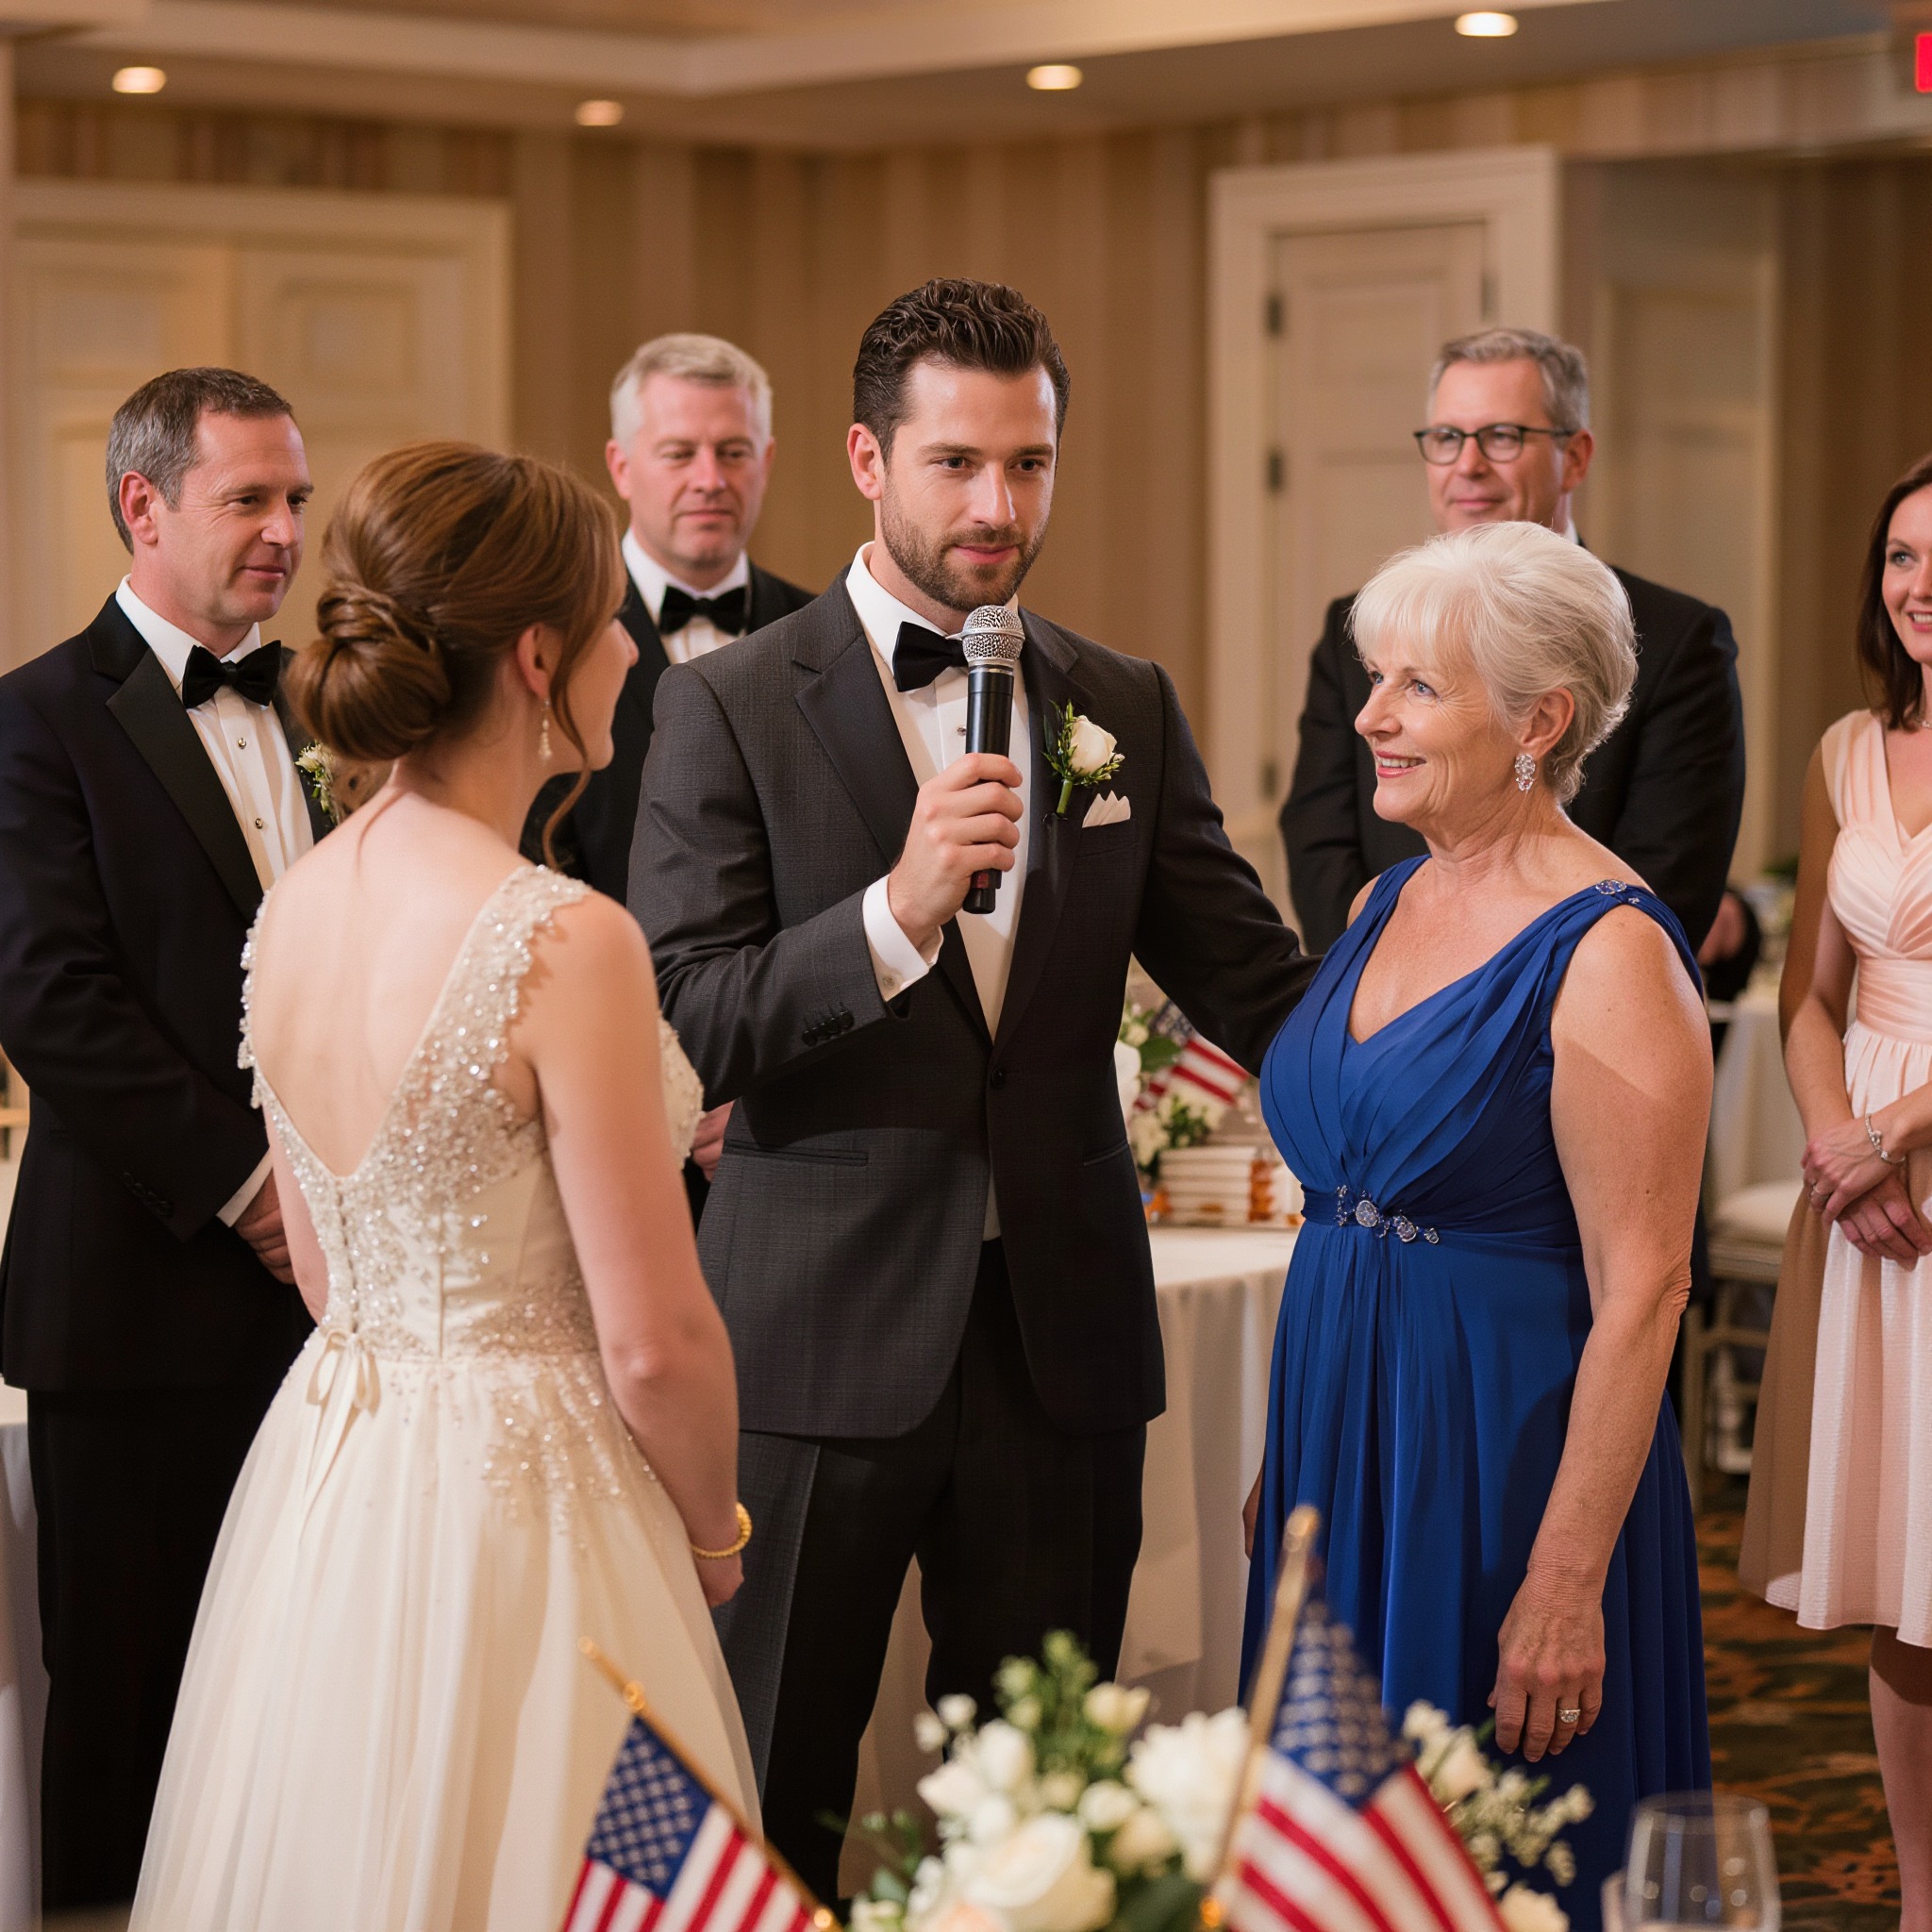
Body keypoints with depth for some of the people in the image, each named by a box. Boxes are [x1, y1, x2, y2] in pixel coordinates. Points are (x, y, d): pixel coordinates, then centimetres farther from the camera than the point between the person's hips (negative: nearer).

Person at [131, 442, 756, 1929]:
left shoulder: (295, 907, 2)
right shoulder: (565, 942, -21)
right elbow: (657, 1343, -17)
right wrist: (715, 1538, 1)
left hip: (322, 1484, 8)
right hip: (517, 1513, -8)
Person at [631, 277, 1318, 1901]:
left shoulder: (1127, 710, 7)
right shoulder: (730, 706, -4)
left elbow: (1255, 978, 11)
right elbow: (689, 1025, -11)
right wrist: (897, 911, -26)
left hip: (1060, 1325, 3)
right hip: (822, 1335, -3)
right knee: (770, 1796, 7)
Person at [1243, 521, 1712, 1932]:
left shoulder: (1611, 952, -16)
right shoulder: (1386, 906, 9)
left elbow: (1641, 1295, -19)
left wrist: (1567, 1586, -21)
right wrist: (1288, 1461, 16)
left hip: (1510, 1456, -8)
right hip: (1343, 1442, 8)